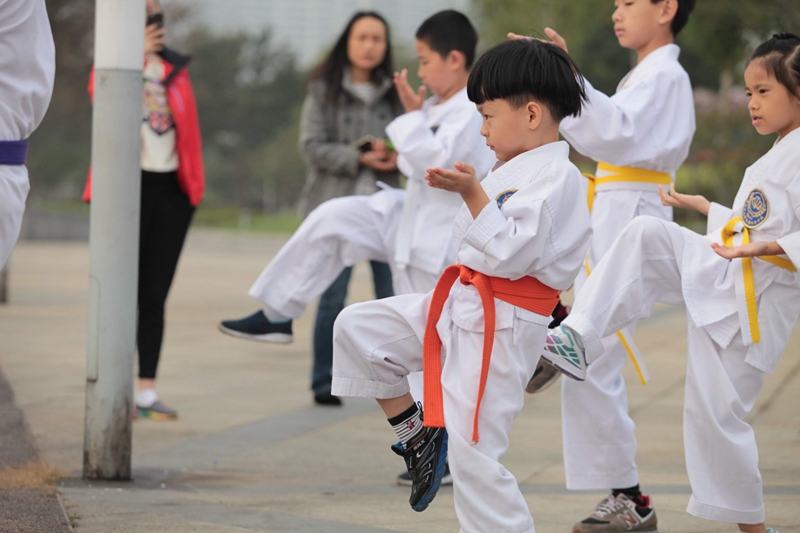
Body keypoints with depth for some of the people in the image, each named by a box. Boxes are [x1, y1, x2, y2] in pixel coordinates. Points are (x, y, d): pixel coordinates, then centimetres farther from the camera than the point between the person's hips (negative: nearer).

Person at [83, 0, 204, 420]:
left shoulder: (175, 69, 14)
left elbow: (188, 124, 13)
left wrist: (194, 182, 4)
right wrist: (135, 55, -18)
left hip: (171, 188, 4)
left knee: (155, 295, 5)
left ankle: (146, 392, 8)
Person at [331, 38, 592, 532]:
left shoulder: (555, 176, -17)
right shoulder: (515, 170, 14)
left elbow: (511, 254, -25)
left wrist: (472, 193, -26)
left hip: (501, 327, -10)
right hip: (461, 306, 10)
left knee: (473, 454, -10)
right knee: (357, 328, 4)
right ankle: (418, 432, 13)